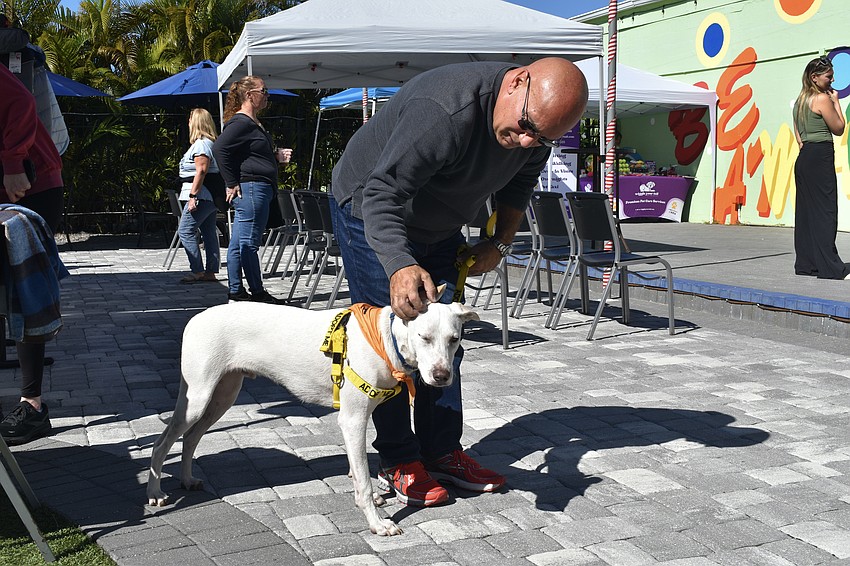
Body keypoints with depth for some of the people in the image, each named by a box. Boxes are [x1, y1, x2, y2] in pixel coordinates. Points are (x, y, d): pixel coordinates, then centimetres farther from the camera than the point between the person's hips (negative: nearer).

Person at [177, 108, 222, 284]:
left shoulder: (201, 144, -12)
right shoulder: (211, 142, 19)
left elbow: (201, 171, -21)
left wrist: (193, 196, -22)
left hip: (202, 195, -10)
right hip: (210, 196, 10)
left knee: (186, 231, -8)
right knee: (209, 232, 9)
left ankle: (197, 271, -10)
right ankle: (211, 272, 11)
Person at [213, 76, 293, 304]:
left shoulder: (254, 123, 20)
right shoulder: (241, 122, -11)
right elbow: (218, 148, -21)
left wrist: (276, 156, 14)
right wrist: (232, 183, -19)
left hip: (257, 189, 11)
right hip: (250, 188, -11)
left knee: (239, 243, 11)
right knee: (249, 242, -4)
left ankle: (235, 290, 16)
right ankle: (257, 292, 1)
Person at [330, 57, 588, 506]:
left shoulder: (537, 126, -13)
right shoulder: (445, 112, -39)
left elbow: (518, 185, 9)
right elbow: (381, 194, -40)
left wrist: (500, 244, 0)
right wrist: (399, 265, -54)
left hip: (438, 228, 8)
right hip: (369, 213, -7)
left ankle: (442, 453, 15)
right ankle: (399, 462, 2)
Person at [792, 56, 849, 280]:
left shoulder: (800, 100, 15)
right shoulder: (822, 98, -10)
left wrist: (806, 149, 15)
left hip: (803, 158, 9)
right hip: (820, 157, -9)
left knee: (805, 211, 9)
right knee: (825, 211, -9)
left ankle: (805, 263, 13)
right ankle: (830, 267, -10)